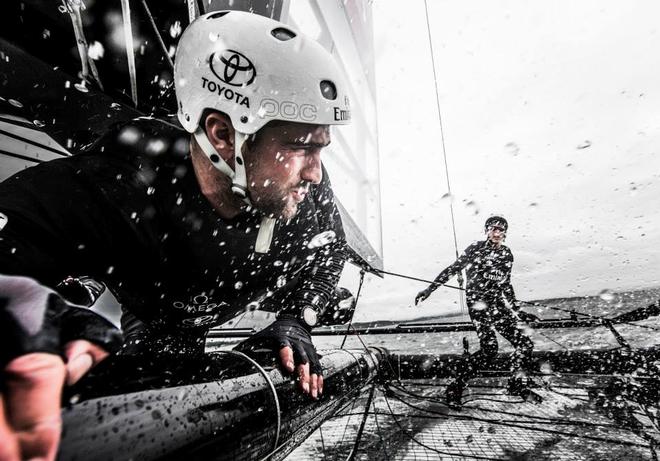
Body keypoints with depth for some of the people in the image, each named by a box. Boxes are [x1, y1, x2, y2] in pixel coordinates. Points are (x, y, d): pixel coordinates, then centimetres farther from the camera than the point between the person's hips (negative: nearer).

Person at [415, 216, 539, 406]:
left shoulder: (507, 254, 15)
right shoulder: (476, 248, -1)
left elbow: (505, 285, 22)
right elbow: (452, 269, -3)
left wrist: (518, 312, 22)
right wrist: (430, 289, -8)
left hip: (497, 303, 6)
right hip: (477, 302, -6)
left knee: (525, 344, -2)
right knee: (490, 348, -17)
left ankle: (517, 384, 22)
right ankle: (456, 386, -5)